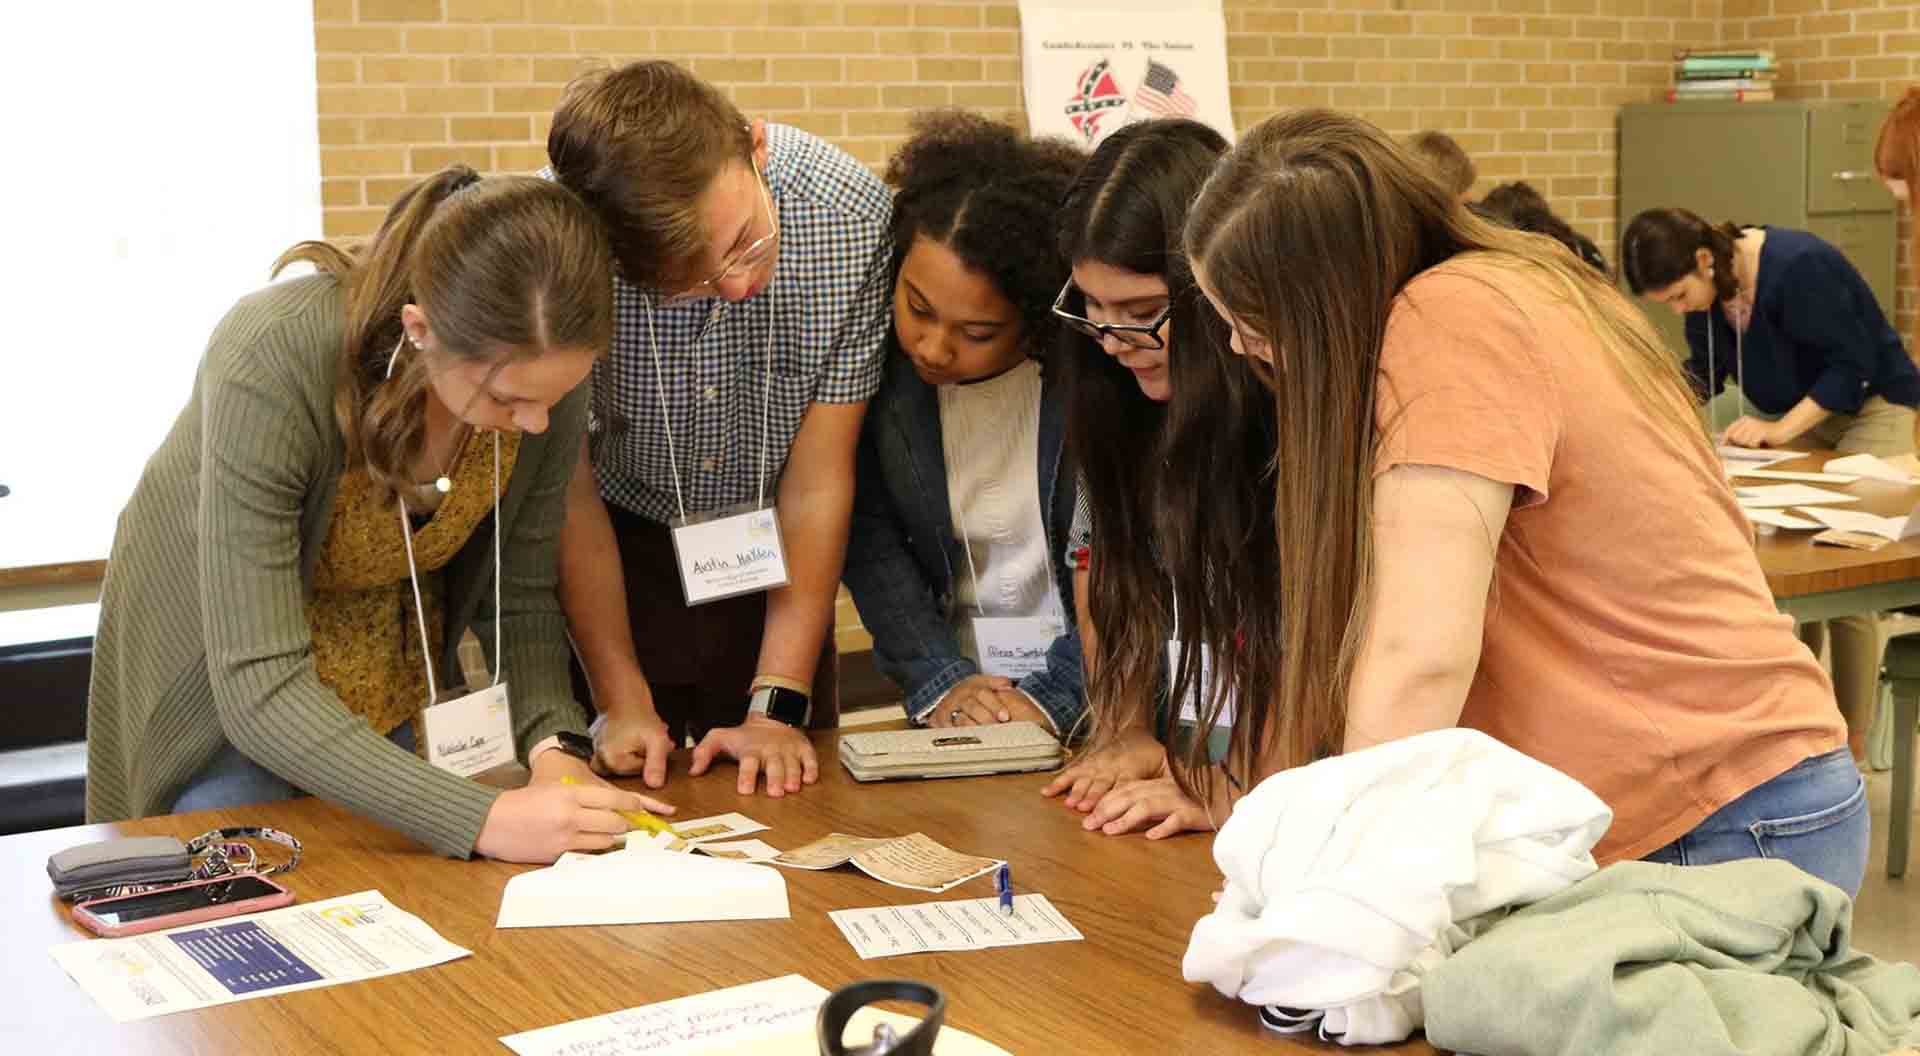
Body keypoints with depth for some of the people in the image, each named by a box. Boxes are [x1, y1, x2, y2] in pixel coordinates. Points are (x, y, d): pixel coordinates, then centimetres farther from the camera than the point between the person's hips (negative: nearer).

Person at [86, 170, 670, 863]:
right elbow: (258, 688, -39)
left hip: (393, 688, 4)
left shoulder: (547, 372, -24)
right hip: (221, 689, -4)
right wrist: (480, 818, -47)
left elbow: (519, 599, -10)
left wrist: (549, 742, -29)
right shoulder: (271, 364, -38)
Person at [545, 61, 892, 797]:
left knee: (787, 802, 10)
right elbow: (568, 483, -16)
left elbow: (818, 480, -18)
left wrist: (778, 703, -20)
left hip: (768, 551, 1)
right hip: (616, 542, -1)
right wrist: (622, 701, -17)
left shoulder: (853, 216, -26)